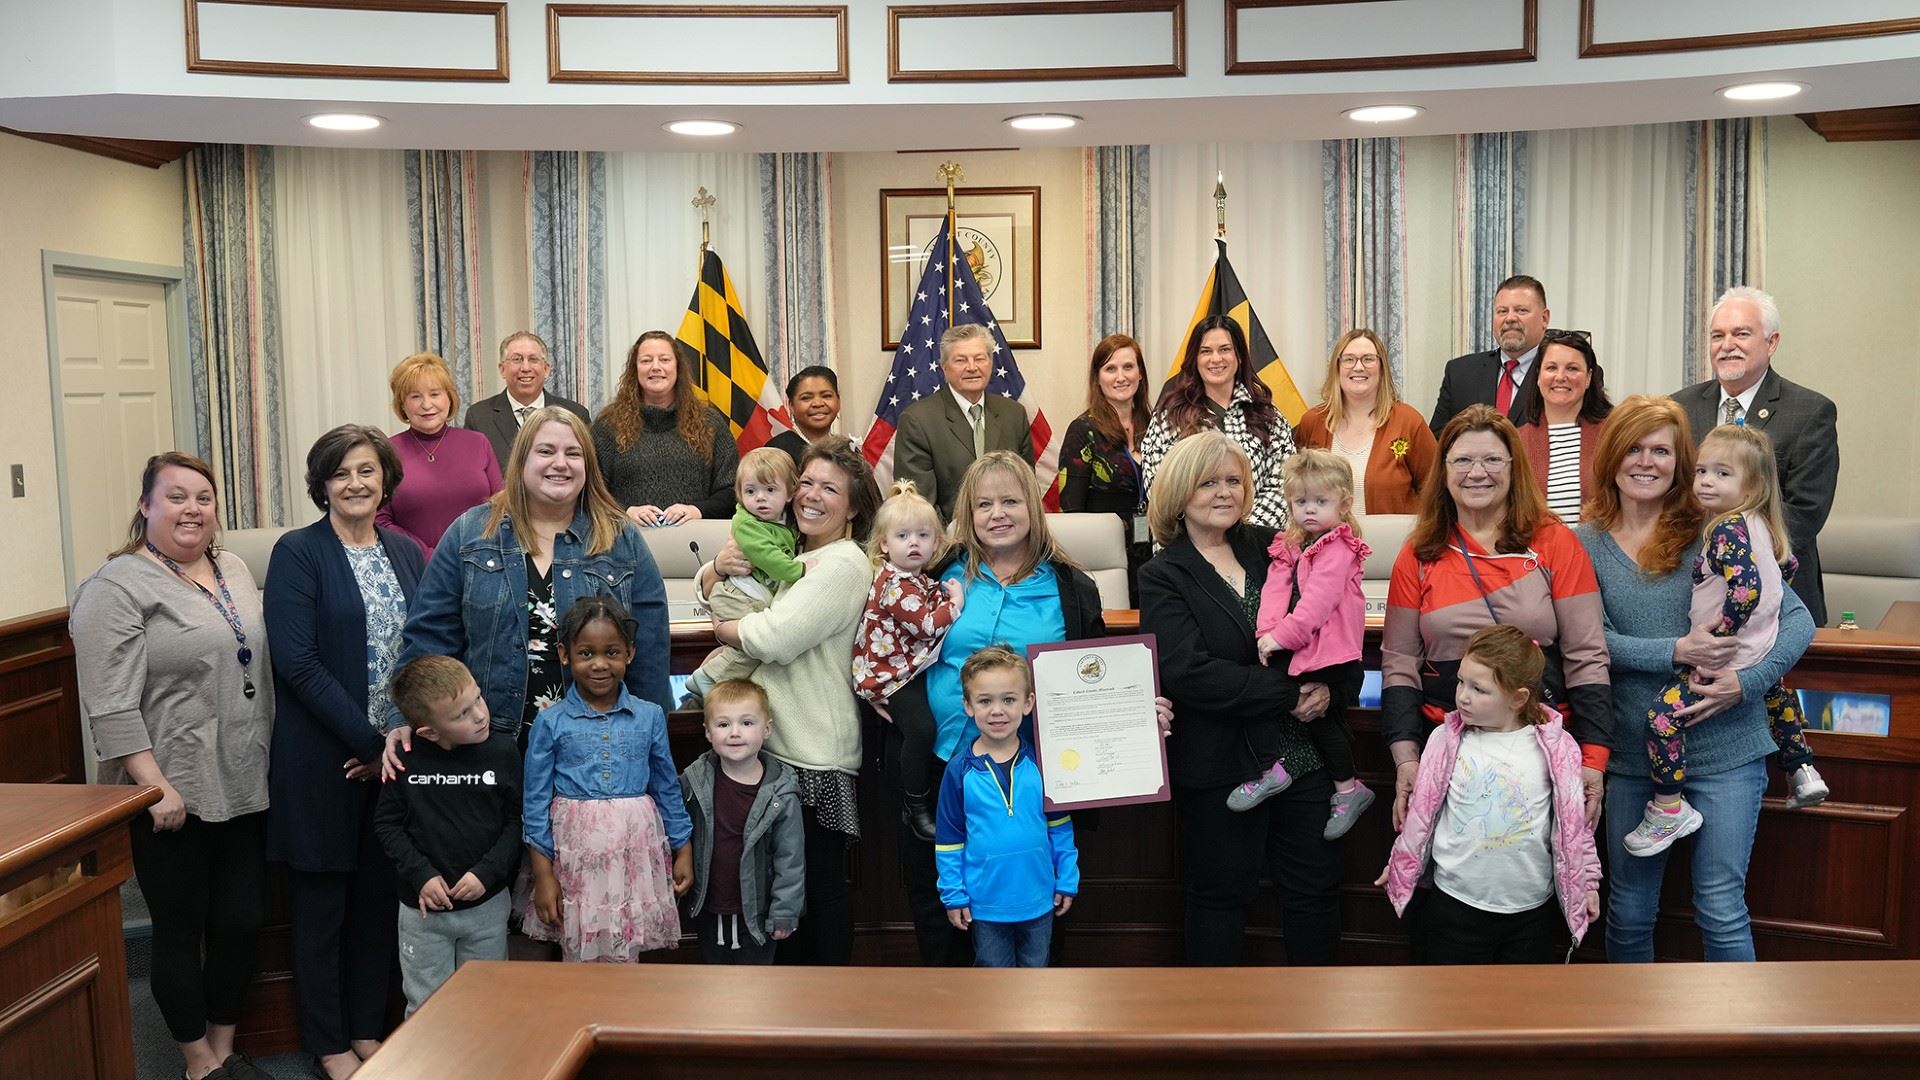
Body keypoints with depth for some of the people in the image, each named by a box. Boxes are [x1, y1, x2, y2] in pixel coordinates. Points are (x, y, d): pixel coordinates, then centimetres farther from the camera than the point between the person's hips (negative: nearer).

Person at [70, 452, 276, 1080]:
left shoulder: (234, 570, 11)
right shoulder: (117, 588, -11)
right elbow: (110, 707, -16)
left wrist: (271, 760, 15)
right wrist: (156, 787, -19)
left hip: (243, 788, 6)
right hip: (173, 798, -6)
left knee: (240, 923, 12)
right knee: (181, 930, 8)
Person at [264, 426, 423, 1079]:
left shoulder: (407, 554, 9)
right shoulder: (298, 553, -7)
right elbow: (297, 661, -15)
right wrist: (368, 741, -17)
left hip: (396, 754, 5)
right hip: (323, 758, -4)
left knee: (379, 894, 13)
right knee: (322, 900, 8)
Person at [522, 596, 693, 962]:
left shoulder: (650, 717, 2)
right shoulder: (551, 722, -2)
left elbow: (667, 789, 10)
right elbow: (535, 801, 0)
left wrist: (683, 850, 10)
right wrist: (542, 874, -2)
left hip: (635, 850, 1)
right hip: (576, 853, -1)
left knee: (625, 958, 7)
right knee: (579, 958, 7)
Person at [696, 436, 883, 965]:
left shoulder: (844, 564, -12)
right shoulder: (785, 554, 14)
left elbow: (777, 637, -21)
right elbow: (707, 592, 19)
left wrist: (722, 629, -2)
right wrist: (719, 566, -4)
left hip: (816, 755, -8)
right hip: (774, 742, 8)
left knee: (821, 880, 3)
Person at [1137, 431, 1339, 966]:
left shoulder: (1272, 547, 7)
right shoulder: (1163, 577, -6)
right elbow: (1191, 673, -17)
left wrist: (1325, 684, -10)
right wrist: (1289, 695, -17)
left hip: (1302, 752, 4)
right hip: (1220, 762, -4)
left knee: (1316, 884, 11)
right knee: (1221, 894, 8)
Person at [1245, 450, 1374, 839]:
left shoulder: (1339, 549, -12)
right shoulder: (1287, 547, 13)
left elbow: (1316, 602, -20)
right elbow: (1275, 590, 0)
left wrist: (1282, 635, -21)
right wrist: (1268, 631, -16)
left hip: (1333, 656, -7)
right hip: (1297, 653, 8)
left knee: (1325, 719, -2)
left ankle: (1348, 789, 17)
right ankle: (1272, 770, 7)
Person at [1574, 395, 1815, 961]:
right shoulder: (1586, 543, 0)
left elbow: (1797, 619, -4)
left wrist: (1747, 682, -18)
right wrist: (1676, 651, -21)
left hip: (1723, 750, -2)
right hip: (1632, 751, 2)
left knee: (1720, 910, 2)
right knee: (1628, 910, 14)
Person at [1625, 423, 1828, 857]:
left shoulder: (1727, 528, -21)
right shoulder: (1759, 524, 9)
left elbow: (1747, 588, -33)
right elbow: (1787, 565, 26)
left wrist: (1717, 632, -24)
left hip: (1729, 656, -11)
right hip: (1763, 650, 11)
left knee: (1664, 714, -18)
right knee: (1776, 696, 39)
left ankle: (1669, 809, -13)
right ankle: (1803, 772, 51)